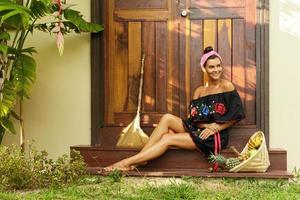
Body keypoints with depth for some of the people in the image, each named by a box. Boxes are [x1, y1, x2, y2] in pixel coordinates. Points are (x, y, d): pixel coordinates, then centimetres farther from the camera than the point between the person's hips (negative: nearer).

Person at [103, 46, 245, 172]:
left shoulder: (227, 86, -2)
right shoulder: (199, 91, 12)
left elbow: (235, 116, -3)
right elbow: (193, 117, 6)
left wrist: (216, 128, -12)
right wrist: (206, 125, -13)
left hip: (215, 136, -5)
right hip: (198, 130, 5)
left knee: (167, 139, -21)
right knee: (167, 118, -19)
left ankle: (127, 162, -20)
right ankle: (140, 159, -22)